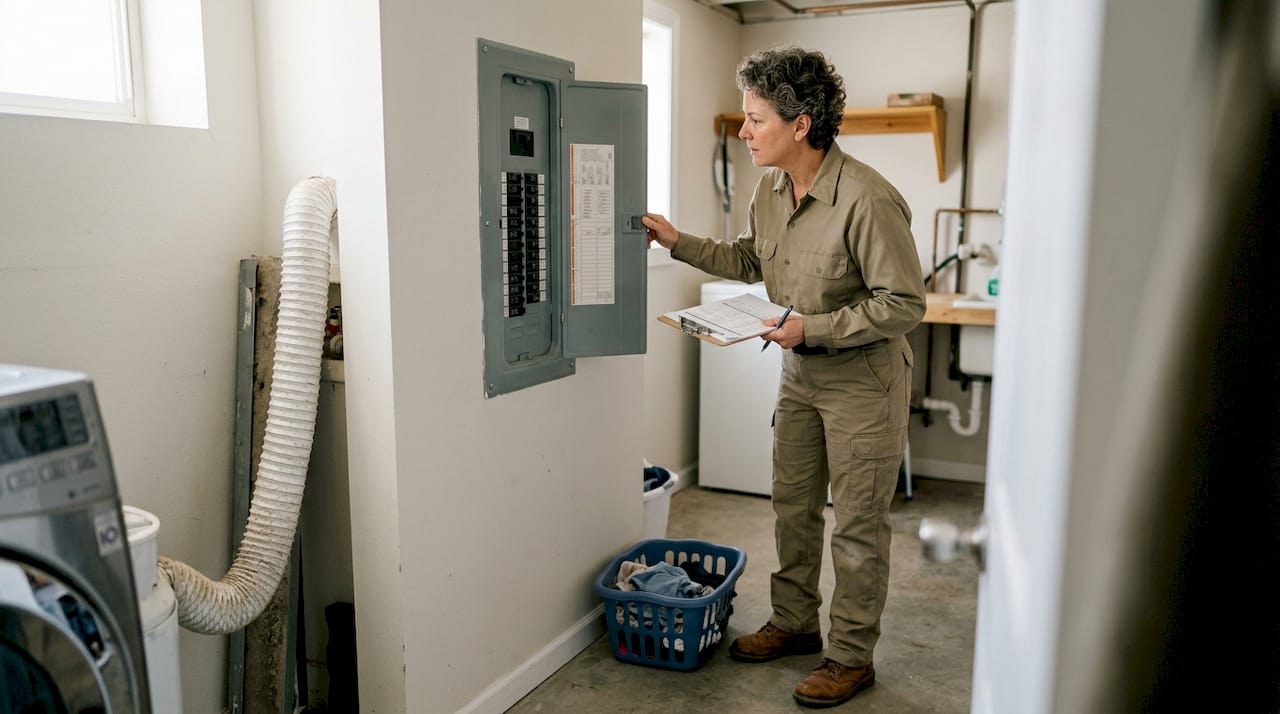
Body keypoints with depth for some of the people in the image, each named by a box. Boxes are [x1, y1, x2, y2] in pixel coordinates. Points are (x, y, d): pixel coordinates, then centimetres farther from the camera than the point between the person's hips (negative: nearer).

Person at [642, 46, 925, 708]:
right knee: (792, 505, 17)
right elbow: (749, 261, 15)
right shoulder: (770, 188, -1)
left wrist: (814, 328, -24)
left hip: (863, 380, -7)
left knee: (857, 524, 5)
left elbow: (903, 303, -23)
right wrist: (678, 242, 5)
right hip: (800, 374, 8)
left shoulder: (867, 199, -26)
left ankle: (852, 655, 22)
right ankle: (795, 623, 36)